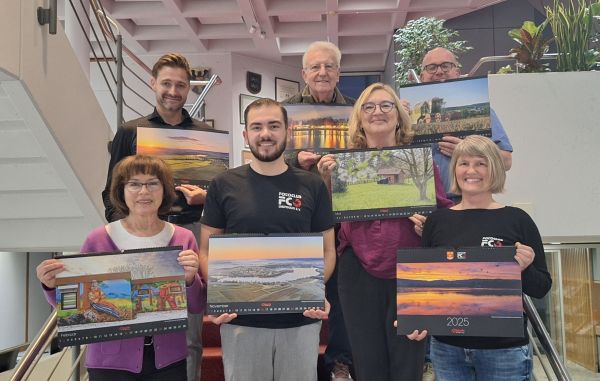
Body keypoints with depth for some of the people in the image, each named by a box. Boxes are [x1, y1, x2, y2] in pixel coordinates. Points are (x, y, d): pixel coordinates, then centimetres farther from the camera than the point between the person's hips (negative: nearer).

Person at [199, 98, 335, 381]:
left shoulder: (312, 186, 2)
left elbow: (327, 250, 6)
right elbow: (207, 251, 3)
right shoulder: (224, 185, 0)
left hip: (301, 320, 1)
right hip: (241, 319, 0)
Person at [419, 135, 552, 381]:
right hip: (446, 348, 2)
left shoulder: (517, 219, -4)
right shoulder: (437, 220, 1)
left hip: (504, 350, -1)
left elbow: (542, 288, 0)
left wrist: (523, 270, -19)